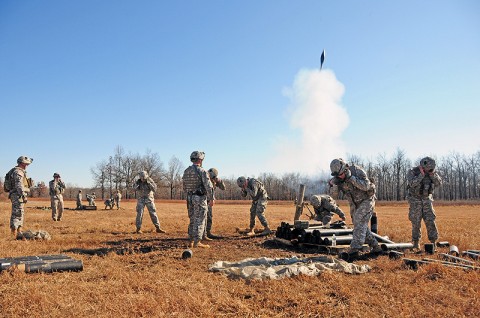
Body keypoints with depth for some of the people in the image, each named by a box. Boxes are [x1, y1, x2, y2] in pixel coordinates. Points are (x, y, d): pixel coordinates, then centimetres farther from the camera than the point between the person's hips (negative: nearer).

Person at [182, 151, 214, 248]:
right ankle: (197, 242, -1)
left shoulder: (186, 171, 8)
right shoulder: (202, 171, -14)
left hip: (190, 198, 7)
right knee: (200, 220, -1)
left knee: (192, 220, 14)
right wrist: (211, 199, -6)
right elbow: (208, 186, -15)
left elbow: (184, 188, 13)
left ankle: (191, 241, 18)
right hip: (200, 198, -7)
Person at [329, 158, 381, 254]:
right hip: (354, 204, 7)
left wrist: (351, 177, -40)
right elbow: (334, 194, -9)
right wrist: (335, 184, -29)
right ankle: (375, 246, 19)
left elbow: (366, 186, -34)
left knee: (360, 222, -19)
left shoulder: (357, 171, -25)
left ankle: (356, 247, -23)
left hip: (366, 200, -6)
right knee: (362, 226, 8)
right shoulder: (337, 177, -10)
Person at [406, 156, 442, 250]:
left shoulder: (432, 171, -1)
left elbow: (439, 183, -10)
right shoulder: (412, 172, -14)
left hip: (427, 199, 3)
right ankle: (416, 242, 12)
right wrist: (422, 174, -30)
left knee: (430, 221, -5)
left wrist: (432, 173, -22)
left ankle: (433, 242, 0)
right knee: (416, 222, 0)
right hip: (415, 200, -3)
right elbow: (412, 184, -29)